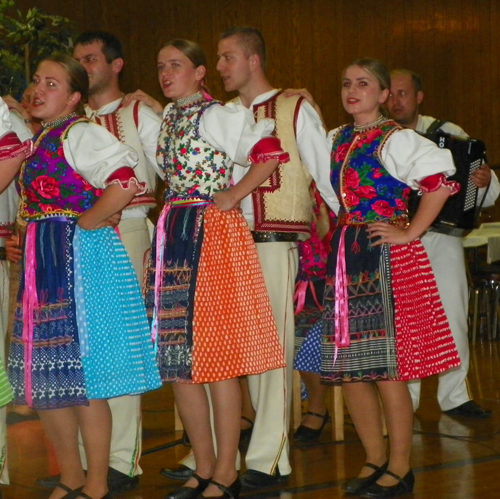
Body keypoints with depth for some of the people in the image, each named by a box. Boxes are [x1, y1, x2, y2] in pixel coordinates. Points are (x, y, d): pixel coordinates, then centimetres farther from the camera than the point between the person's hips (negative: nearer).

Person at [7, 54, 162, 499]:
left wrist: (86, 222, -15)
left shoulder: (80, 133, -10)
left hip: (79, 256, -9)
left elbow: (125, 182, -23)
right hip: (42, 261, 9)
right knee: (44, 371, 11)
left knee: (79, 369, -6)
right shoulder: (39, 140, 17)